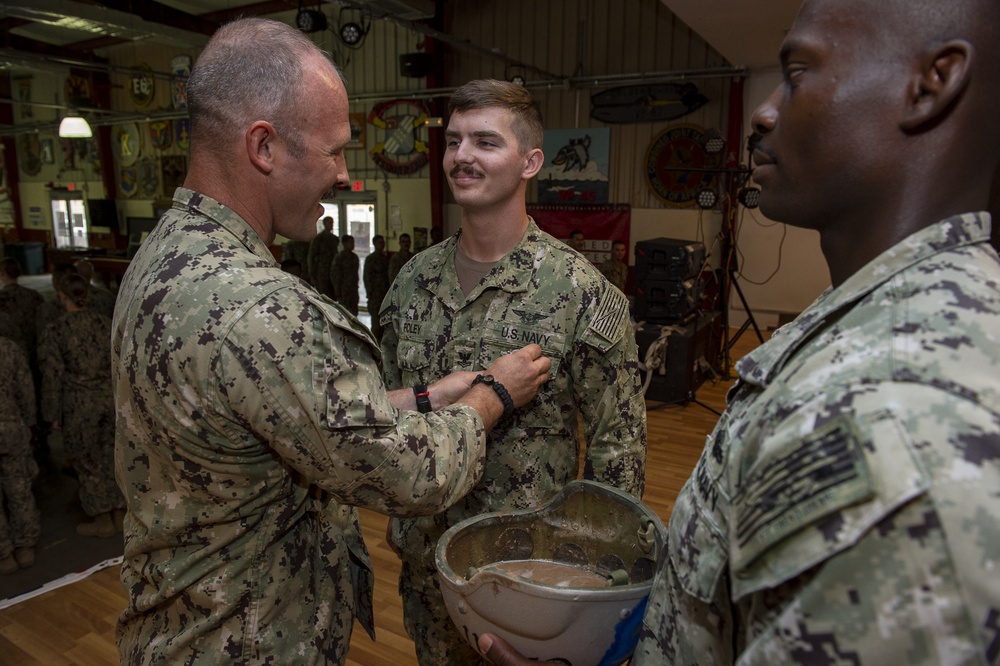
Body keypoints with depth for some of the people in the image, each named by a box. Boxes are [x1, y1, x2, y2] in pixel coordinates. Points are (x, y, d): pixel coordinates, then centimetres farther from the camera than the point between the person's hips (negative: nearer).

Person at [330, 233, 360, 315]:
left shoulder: (354, 257, 13)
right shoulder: (339, 257, -9)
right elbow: (334, 274, -9)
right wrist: (337, 290, -12)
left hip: (353, 290, 7)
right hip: (343, 291, -7)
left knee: (354, 313, 8)